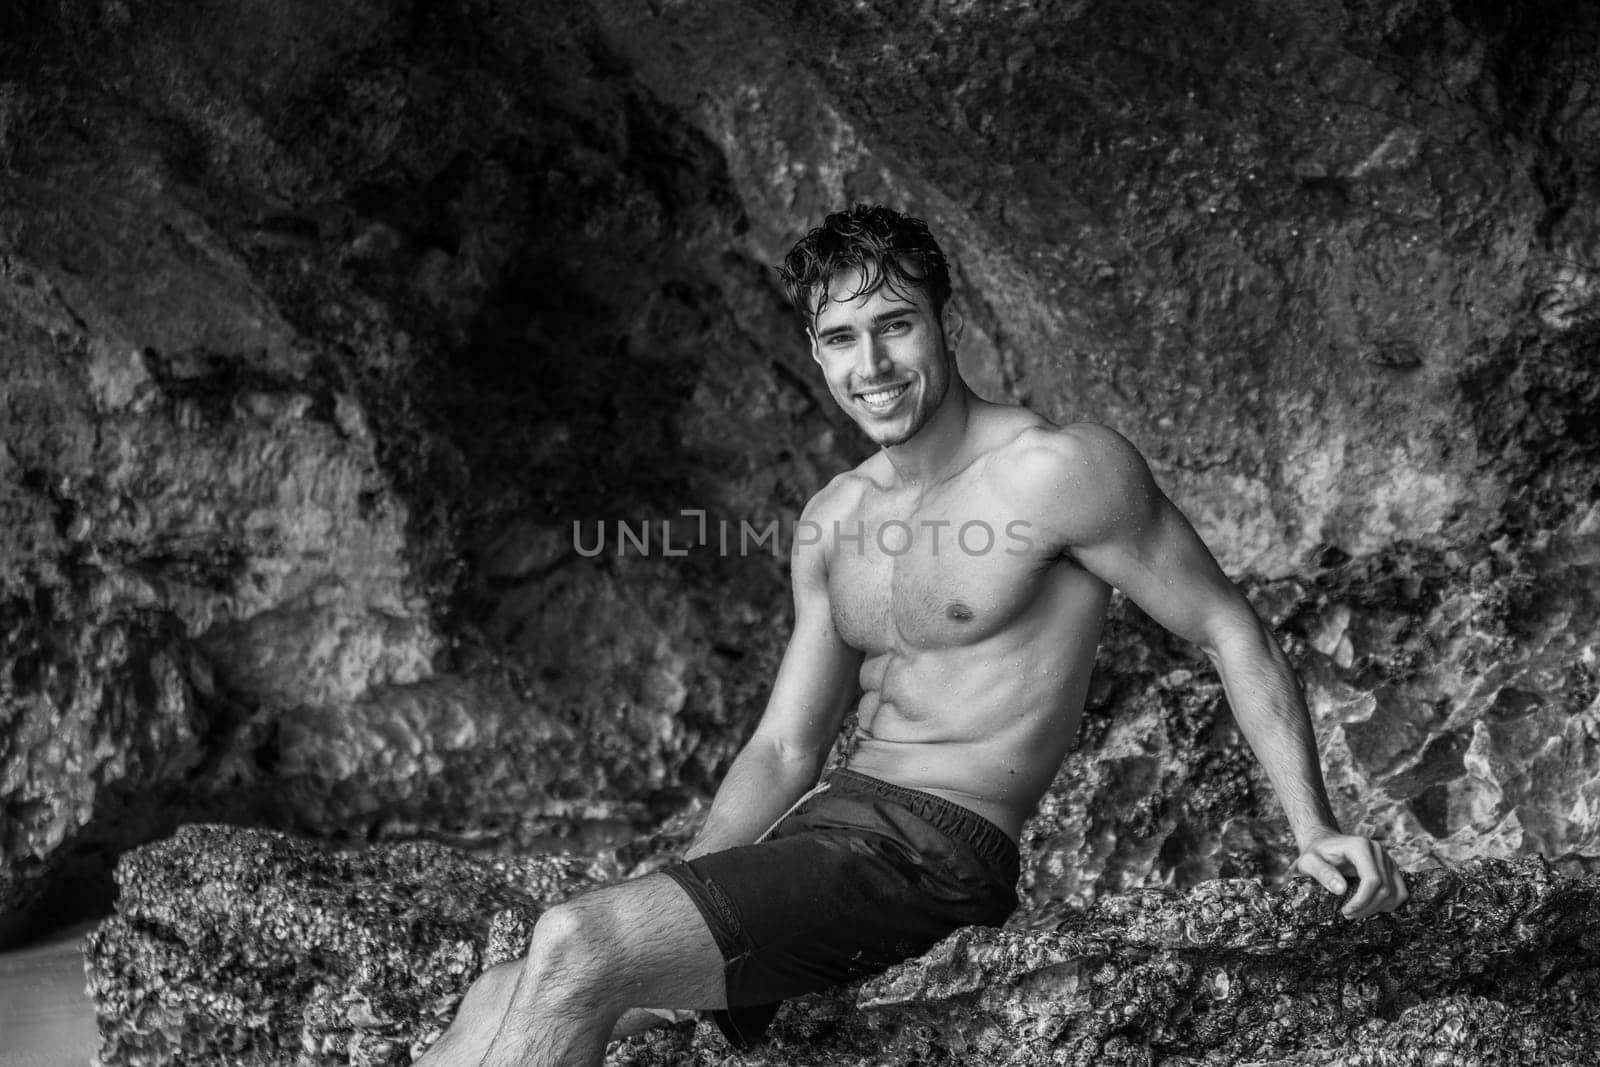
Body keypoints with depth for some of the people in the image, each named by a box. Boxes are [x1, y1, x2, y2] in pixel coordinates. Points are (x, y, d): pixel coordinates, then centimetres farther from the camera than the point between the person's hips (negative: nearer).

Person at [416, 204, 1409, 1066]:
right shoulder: (834, 519, 12)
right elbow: (785, 749, 15)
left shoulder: (1062, 471, -8)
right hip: (830, 818, 7)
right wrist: (662, 901, 3)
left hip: (935, 849, -7)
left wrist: (1315, 827, -4)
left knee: (574, 953, -24)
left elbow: (1232, 629, 0)